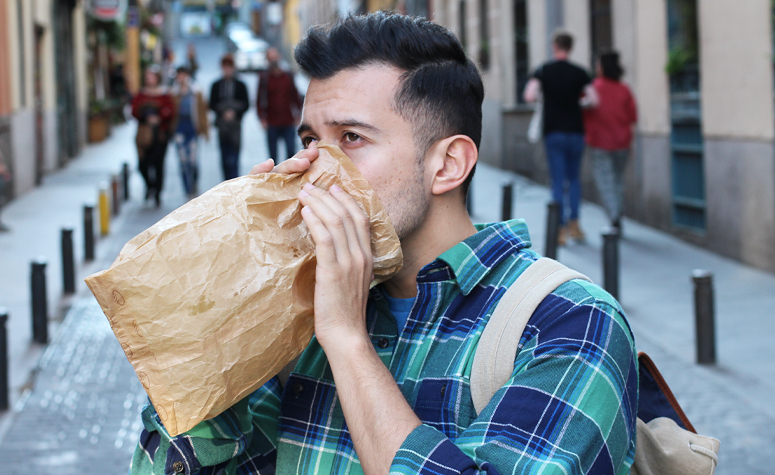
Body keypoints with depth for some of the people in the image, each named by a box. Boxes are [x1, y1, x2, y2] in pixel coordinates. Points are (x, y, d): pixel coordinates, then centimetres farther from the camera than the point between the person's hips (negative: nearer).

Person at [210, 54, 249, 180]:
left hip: (235, 124, -3)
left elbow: (245, 105, 4)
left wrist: (234, 113, -13)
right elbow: (212, 105, 6)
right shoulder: (216, 86, 10)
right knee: (225, 159, 6)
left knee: (232, 161, -13)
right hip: (222, 125, 3)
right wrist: (224, 112, -11)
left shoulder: (240, 86, 5)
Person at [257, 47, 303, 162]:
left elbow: (295, 96, 13)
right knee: (273, 154, 2)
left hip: (288, 123, 1)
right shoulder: (264, 77, 2)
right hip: (272, 125, -1)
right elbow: (260, 100, 2)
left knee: (291, 151, -6)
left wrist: (298, 115, 8)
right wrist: (262, 119, -6)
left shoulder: (288, 76, 8)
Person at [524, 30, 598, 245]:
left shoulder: (543, 71, -3)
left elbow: (530, 96, -17)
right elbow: (594, 101, -8)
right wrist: (580, 100, 12)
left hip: (553, 132, -1)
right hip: (576, 131, 1)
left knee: (558, 181, 1)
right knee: (574, 178, 16)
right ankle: (574, 223, 9)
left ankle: (562, 229, -4)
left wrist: (541, 95, 5)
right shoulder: (579, 73, 0)